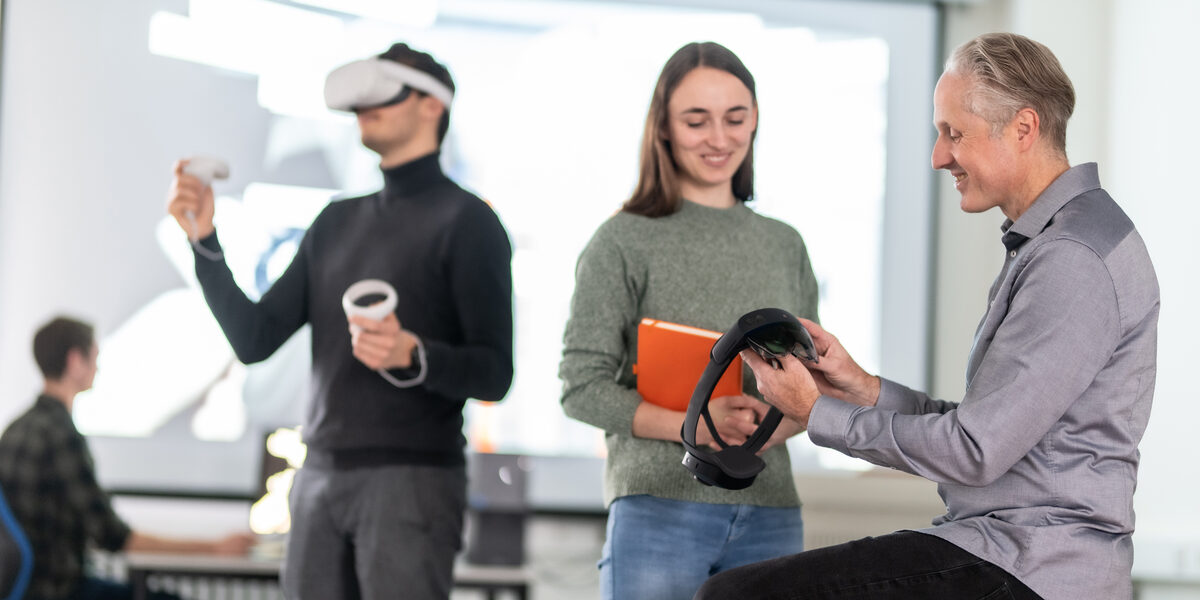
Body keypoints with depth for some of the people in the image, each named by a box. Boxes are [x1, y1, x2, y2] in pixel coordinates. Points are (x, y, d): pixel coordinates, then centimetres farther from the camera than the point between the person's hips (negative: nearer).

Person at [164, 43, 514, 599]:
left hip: (412, 479, -6)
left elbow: (493, 374, -8)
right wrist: (204, 240, 2)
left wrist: (411, 355, -27)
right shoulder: (338, 222, 19)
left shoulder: (466, 221, -1)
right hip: (320, 477, 6)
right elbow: (255, 339, 13)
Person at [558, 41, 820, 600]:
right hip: (660, 506, -4)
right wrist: (694, 425, -18)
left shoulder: (785, 246, 15)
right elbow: (582, 386, -4)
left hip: (768, 515, 4)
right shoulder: (624, 243, 1)